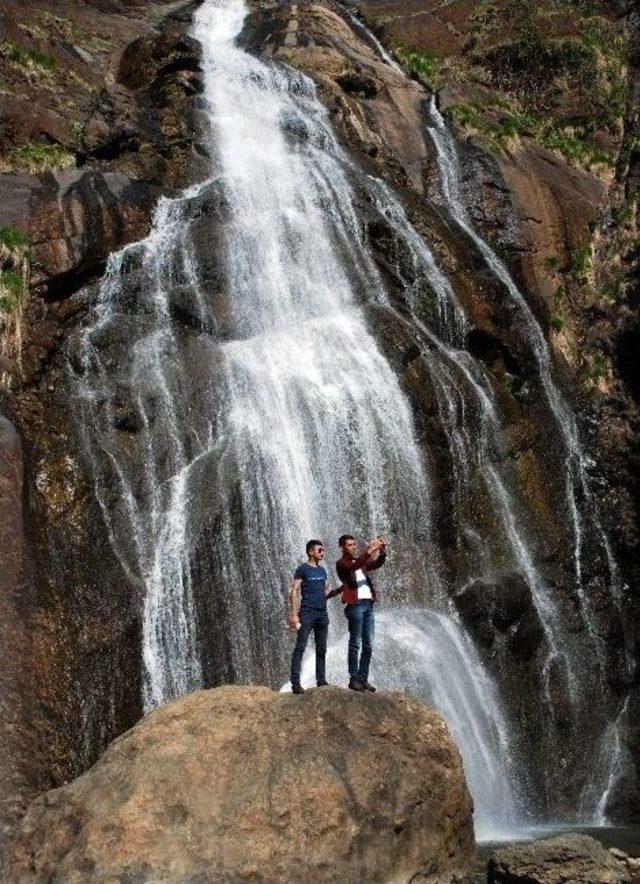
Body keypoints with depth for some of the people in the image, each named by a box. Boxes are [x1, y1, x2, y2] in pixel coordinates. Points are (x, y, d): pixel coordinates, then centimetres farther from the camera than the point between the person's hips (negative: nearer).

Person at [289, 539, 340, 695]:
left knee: (321, 649, 9)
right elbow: (294, 592, -7)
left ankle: (321, 681, 15)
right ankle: (295, 683, -12)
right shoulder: (302, 569, -2)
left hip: (322, 614, 7)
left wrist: (339, 590, 7)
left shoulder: (322, 571, 18)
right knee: (300, 647, -10)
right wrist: (293, 614, -15)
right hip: (307, 613, -7)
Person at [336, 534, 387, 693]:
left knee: (368, 645, 5)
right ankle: (354, 679, -2)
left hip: (368, 604, 7)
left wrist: (382, 551, -9)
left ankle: (363, 679, 10)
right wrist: (370, 550, -24)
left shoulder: (361, 561, 22)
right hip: (355, 604, -7)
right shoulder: (341, 563, 1)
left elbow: (377, 564, 9)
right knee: (355, 643, -5)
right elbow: (354, 567, -19)